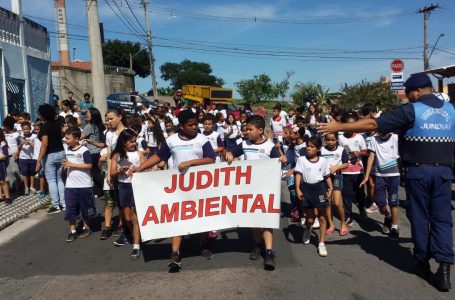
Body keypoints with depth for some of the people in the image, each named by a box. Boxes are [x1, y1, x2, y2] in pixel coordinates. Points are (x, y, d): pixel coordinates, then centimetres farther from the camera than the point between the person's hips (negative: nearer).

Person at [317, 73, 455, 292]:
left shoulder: (410, 111, -8)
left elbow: (373, 124, -15)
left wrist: (338, 127, -13)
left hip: (418, 170, -4)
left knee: (419, 217, 8)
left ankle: (423, 263, 18)